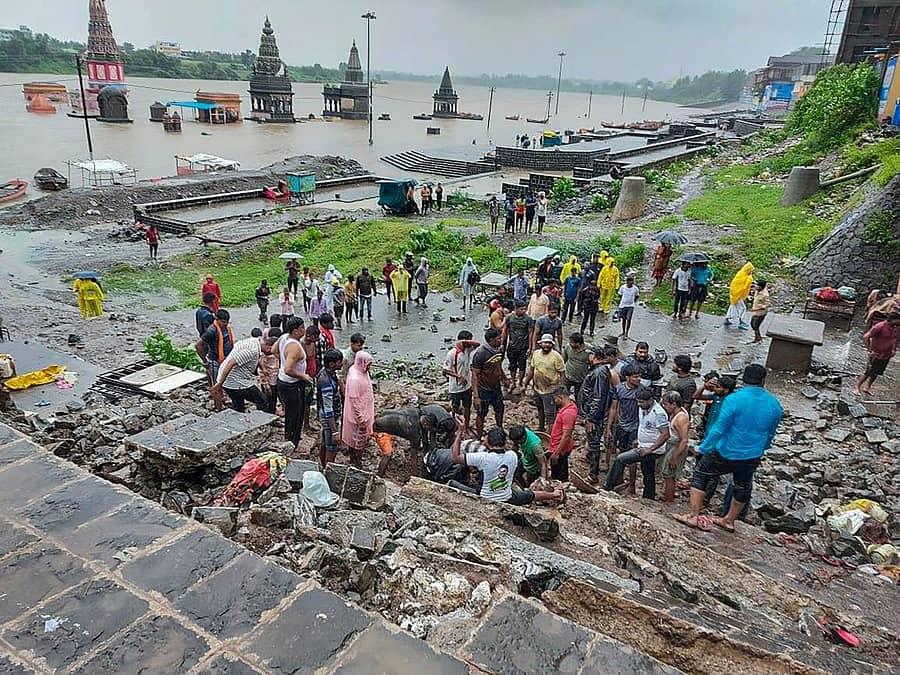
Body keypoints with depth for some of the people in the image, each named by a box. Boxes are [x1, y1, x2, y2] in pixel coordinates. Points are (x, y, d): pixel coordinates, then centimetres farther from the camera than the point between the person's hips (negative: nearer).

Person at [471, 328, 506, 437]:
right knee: (481, 415, 10)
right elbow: (475, 375, -23)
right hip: (484, 390, -7)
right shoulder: (480, 354, -25)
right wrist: (476, 396, -25)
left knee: (500, 410, 23)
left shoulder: (499, 350, -3)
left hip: (496, 388, 7)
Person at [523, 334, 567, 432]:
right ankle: (541, 429, 44)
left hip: (550, 391, -6)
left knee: (550, 415, -1)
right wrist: (525, 383, 13)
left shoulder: (556, 356, -17)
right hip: (537, 389, 6)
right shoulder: (536, 353, 0)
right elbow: (531, 370, 12)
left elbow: (562, 374, -14)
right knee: (540, 410, 24)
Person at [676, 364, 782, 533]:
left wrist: (704, 448, -13)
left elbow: (719, 429, -22)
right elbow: (770, 434, 9)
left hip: (726, 454, -4)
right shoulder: (774, 404, -4)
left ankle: (694, 516, 11)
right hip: (752, 457, 5)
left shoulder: (733, 399, -21)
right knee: (743, 487, 24)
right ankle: (729, 520, 41)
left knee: (700, 475, 13)